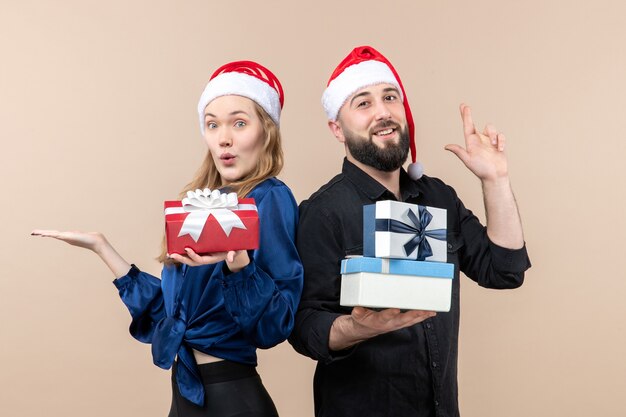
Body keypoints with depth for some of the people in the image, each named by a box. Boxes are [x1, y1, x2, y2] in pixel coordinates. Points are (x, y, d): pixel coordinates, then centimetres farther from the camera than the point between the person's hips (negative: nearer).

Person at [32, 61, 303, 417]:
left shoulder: (270, 200, -14)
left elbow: (277, 322, -20)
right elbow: (167, 309, 10)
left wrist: (237, 264, -36)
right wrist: (100, 245, 13)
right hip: (186, 387, 7)